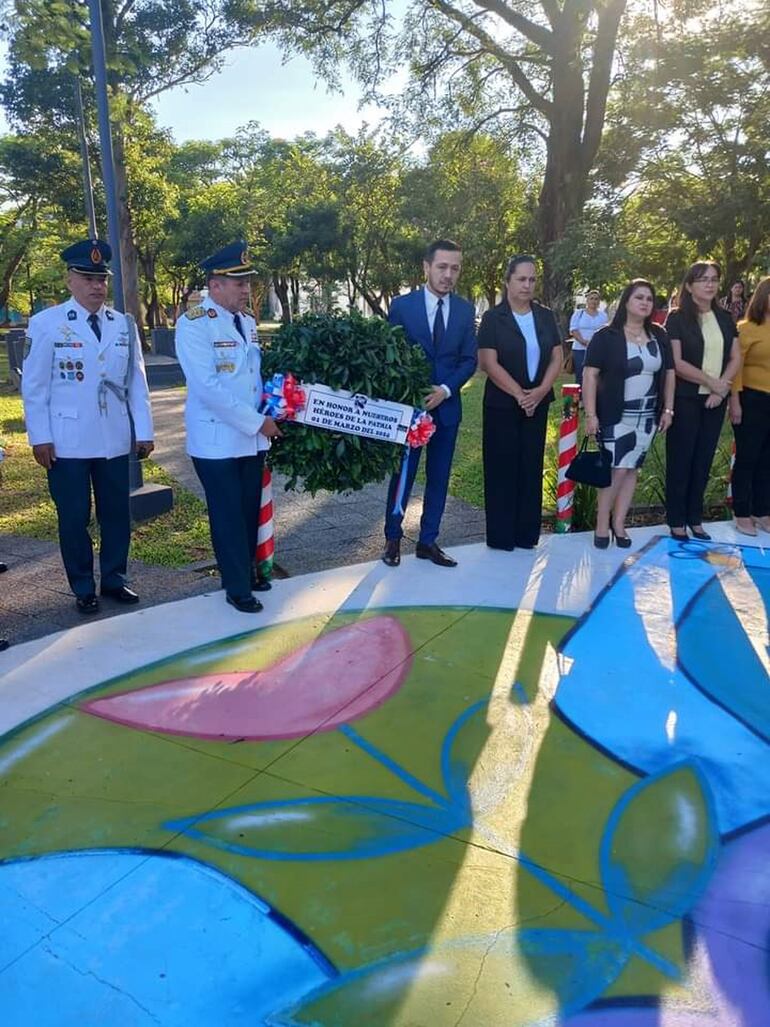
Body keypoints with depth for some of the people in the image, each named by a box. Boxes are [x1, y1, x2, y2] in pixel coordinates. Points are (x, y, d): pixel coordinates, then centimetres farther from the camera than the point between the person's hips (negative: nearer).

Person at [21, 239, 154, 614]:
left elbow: (136, 382, 6)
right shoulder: (46, 323, -3)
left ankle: (114, 579, 27)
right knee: (74, 517, 7)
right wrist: (40, 437, -7)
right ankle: (83, 588, 21)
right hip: (66, 442, -3)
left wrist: (144, 431, 3)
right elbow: (34, 386, -2)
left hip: (114, 440, 3)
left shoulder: (124, 325, 6)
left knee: (116, 513, 11)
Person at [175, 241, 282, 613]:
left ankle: (246, 572, 31)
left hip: (252, 436, 7)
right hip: (216, 438, -7)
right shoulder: (194, 323, -14)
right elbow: (207, 386, -21)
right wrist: (257, 422, -19)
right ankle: (237, 587, 15)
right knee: (228, 515, 2)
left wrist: (269, 414, 1)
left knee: (250, 510, 14)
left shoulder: (247, 321, 10)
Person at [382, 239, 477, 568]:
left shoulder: (466, 310, 5)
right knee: (403, 474, 4)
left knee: (439, 476, 7)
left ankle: (428, 541, 18)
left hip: (447, 404, 3)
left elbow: (469, 360, 4)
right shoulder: (402, 305, -4)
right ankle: (393, 538, 19)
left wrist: (445, 389, -11)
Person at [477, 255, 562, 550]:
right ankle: (501, 535, 8)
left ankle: (526, 533, 16)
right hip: (502, 405, -4)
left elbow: (557, 358, 5)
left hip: (538, 404, 4)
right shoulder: (493, 318, -4)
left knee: (531, 468, 7)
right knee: (502, 469, 0)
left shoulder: (545, 316, 8)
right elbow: (489, 363, -12)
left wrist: (541, 391, -11)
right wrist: (520, 394, -17)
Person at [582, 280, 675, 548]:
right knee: (617, 469, -8)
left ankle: (618, 524, 18)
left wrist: (667, 409, 8)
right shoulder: (606, 336, -7)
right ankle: (602, 525, 7)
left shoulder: (659, 336, 8)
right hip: (615, 416, -5)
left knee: (632, 469, 9)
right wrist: (591, 414, -15)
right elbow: (590, 375, -10)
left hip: (648, 416, 5)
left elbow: (669, 373, 14)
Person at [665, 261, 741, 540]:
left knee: (704, 459, 9)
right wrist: (710, 381, -14)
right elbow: (676, 362, -14)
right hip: (685, 399, -5)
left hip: (715, 400, 5)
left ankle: (695, 518, 18)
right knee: (681, 459, 1)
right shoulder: (677, 318, -6)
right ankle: (677, 521, 8)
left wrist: (721, 388, -8)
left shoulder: (724, 318, 10)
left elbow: (736, 358, 8)